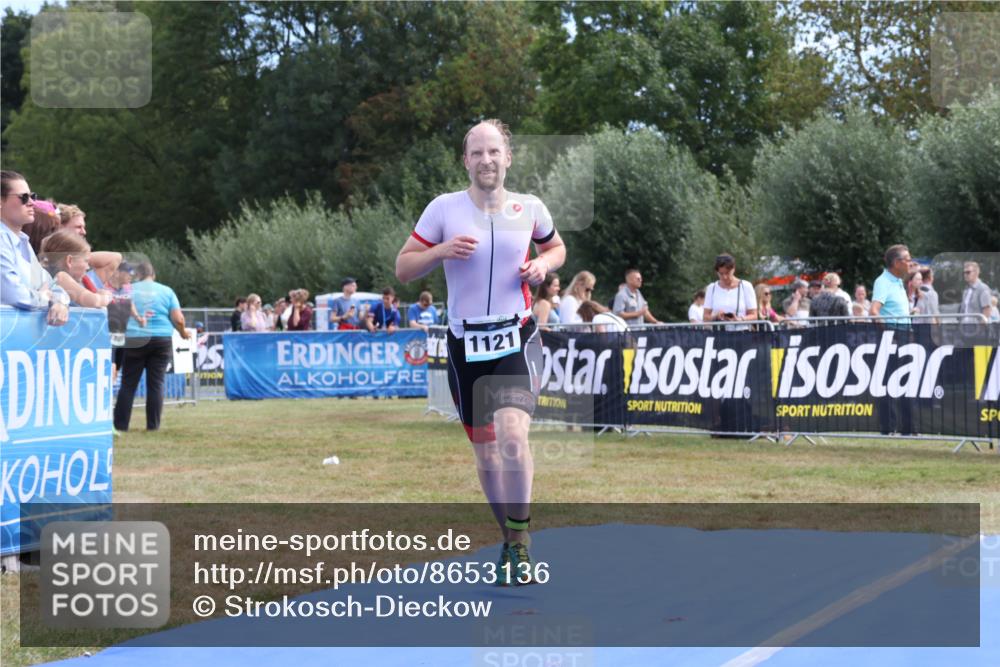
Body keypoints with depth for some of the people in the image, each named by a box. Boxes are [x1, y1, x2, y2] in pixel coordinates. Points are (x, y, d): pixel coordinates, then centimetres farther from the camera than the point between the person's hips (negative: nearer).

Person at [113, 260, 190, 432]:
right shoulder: (166, 291, 6)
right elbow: (178, 319, 0)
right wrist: (183, 333, 18)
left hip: (134, 340, 0)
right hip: (161, 340, 0)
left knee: (128, 384, 4)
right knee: (156, 384, 3)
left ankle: (120, 425, 2)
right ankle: (153, 425, 1)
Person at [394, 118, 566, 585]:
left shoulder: (529, 209, 3)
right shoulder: (444, 209, -2)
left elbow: (556, 247, 22)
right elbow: (403, 269, 2)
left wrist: (543, 265, 0)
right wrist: (442, 251, -16)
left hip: (516, 338, -1)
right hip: (465, 341, 1)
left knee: (512, 434, -24)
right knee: (485, 452, 8)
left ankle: (519, 540, -12)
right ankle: (509, 540, 28)